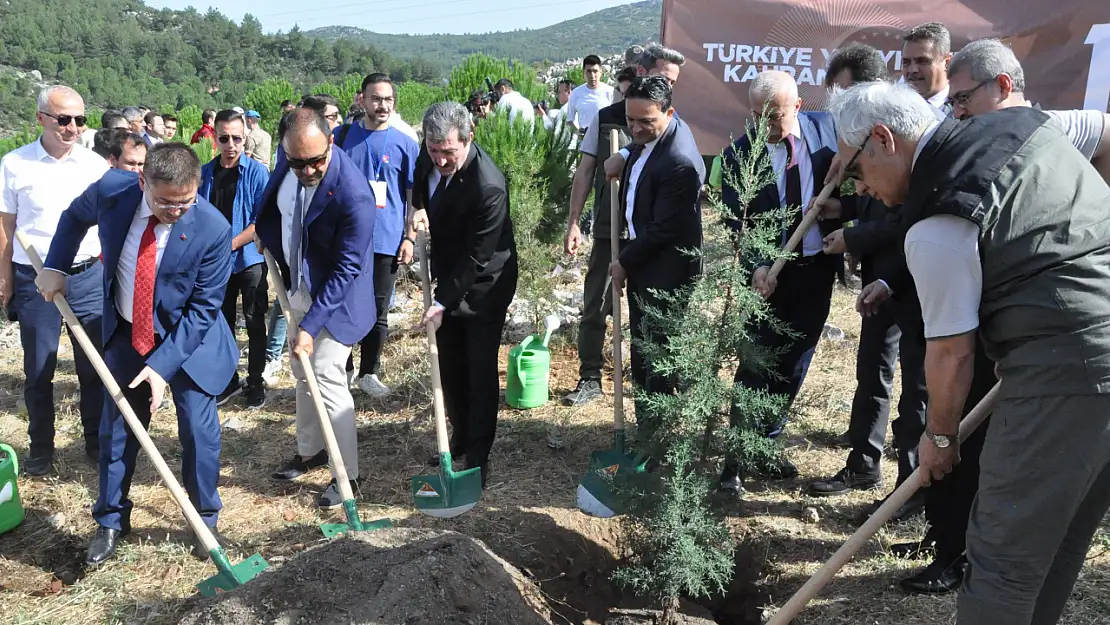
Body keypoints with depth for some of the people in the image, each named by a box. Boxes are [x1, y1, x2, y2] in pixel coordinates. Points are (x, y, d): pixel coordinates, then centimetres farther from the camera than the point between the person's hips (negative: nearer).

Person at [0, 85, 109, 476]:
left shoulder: (96, 165, 2)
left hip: (88, 277, 1)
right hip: (35, 279, -1)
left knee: (94, 366, 8)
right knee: (38, 369, 9)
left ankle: (97, 441, 23)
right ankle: (41, 448, 23)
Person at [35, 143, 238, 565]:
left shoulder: (213, 229, -27)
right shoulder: (111, 191, -19)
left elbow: (203, 308, -21)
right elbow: (75, 217, 8)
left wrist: (162, 365, -23)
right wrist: (56, 267, 5)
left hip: (188, 339, -3)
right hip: (124, 335, 3)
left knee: (199, 432, -1)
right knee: (116, 430, 12)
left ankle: (206, 520, 21)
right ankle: (111, 522, 31)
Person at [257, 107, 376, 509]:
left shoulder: (353, 195, -32)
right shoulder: (290, 162, -11)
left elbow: (345, 270, -27)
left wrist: (310, 325, -27)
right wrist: (265, 233, 14)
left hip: (336, 296, -8)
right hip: (299, 287, 8)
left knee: (326, 376, -10)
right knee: (302, 371, 18)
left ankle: (348, 473, 5)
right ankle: (310, 451, 37)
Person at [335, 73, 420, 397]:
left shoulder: (406, 144, 0)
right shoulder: (341, 137, 2)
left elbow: (414, 196, 4)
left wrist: (409, 237, -1)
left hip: (386, 241, 0)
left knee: (378, 310, 9)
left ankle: (369, 372, 23)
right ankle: (342, 368, 24)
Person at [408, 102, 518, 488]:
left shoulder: (488, 187, -33)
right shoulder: (432, 153, -12)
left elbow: (477, 257, -27)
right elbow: (420, 175, 13)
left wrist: (443, 303, -25)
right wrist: (418, 206, -9)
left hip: (483, 285, -7)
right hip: (449, 275, 7)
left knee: (480, 370, 1)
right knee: (449, 366, 16)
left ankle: (478, 456, 13)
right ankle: (460, 437, 33)